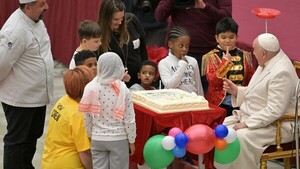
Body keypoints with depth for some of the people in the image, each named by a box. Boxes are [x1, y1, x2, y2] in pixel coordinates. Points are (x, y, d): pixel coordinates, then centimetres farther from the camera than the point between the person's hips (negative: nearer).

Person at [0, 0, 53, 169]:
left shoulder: (36, 20, 2)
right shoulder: (15, 30, -28)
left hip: (37, 95, 9)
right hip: (20, 98, -9)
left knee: (33, 135, 23)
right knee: (16, 140, 7)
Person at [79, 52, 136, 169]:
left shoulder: (91, 88, -8)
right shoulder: (123, 90, -12)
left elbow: (87, 117, -2)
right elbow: (129, 119, -9)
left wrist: (90, 136, 13)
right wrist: (131, 141, 4)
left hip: (97, 139, 2)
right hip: (119, 139, -2)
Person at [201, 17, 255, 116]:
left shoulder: (244, 56, 11)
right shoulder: (211, 57, 0)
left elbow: (251, 79, 13)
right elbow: (212, 81, -12)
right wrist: (226, 61, -14)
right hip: (220, 103, -3)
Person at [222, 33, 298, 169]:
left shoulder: (281, 72, -24)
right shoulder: (268, 63, 7)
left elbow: (274, 111, -28)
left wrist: (247, 124, -24)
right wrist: (236, 90, 5)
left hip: (276, 125, -10)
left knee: (240, 138, -32)